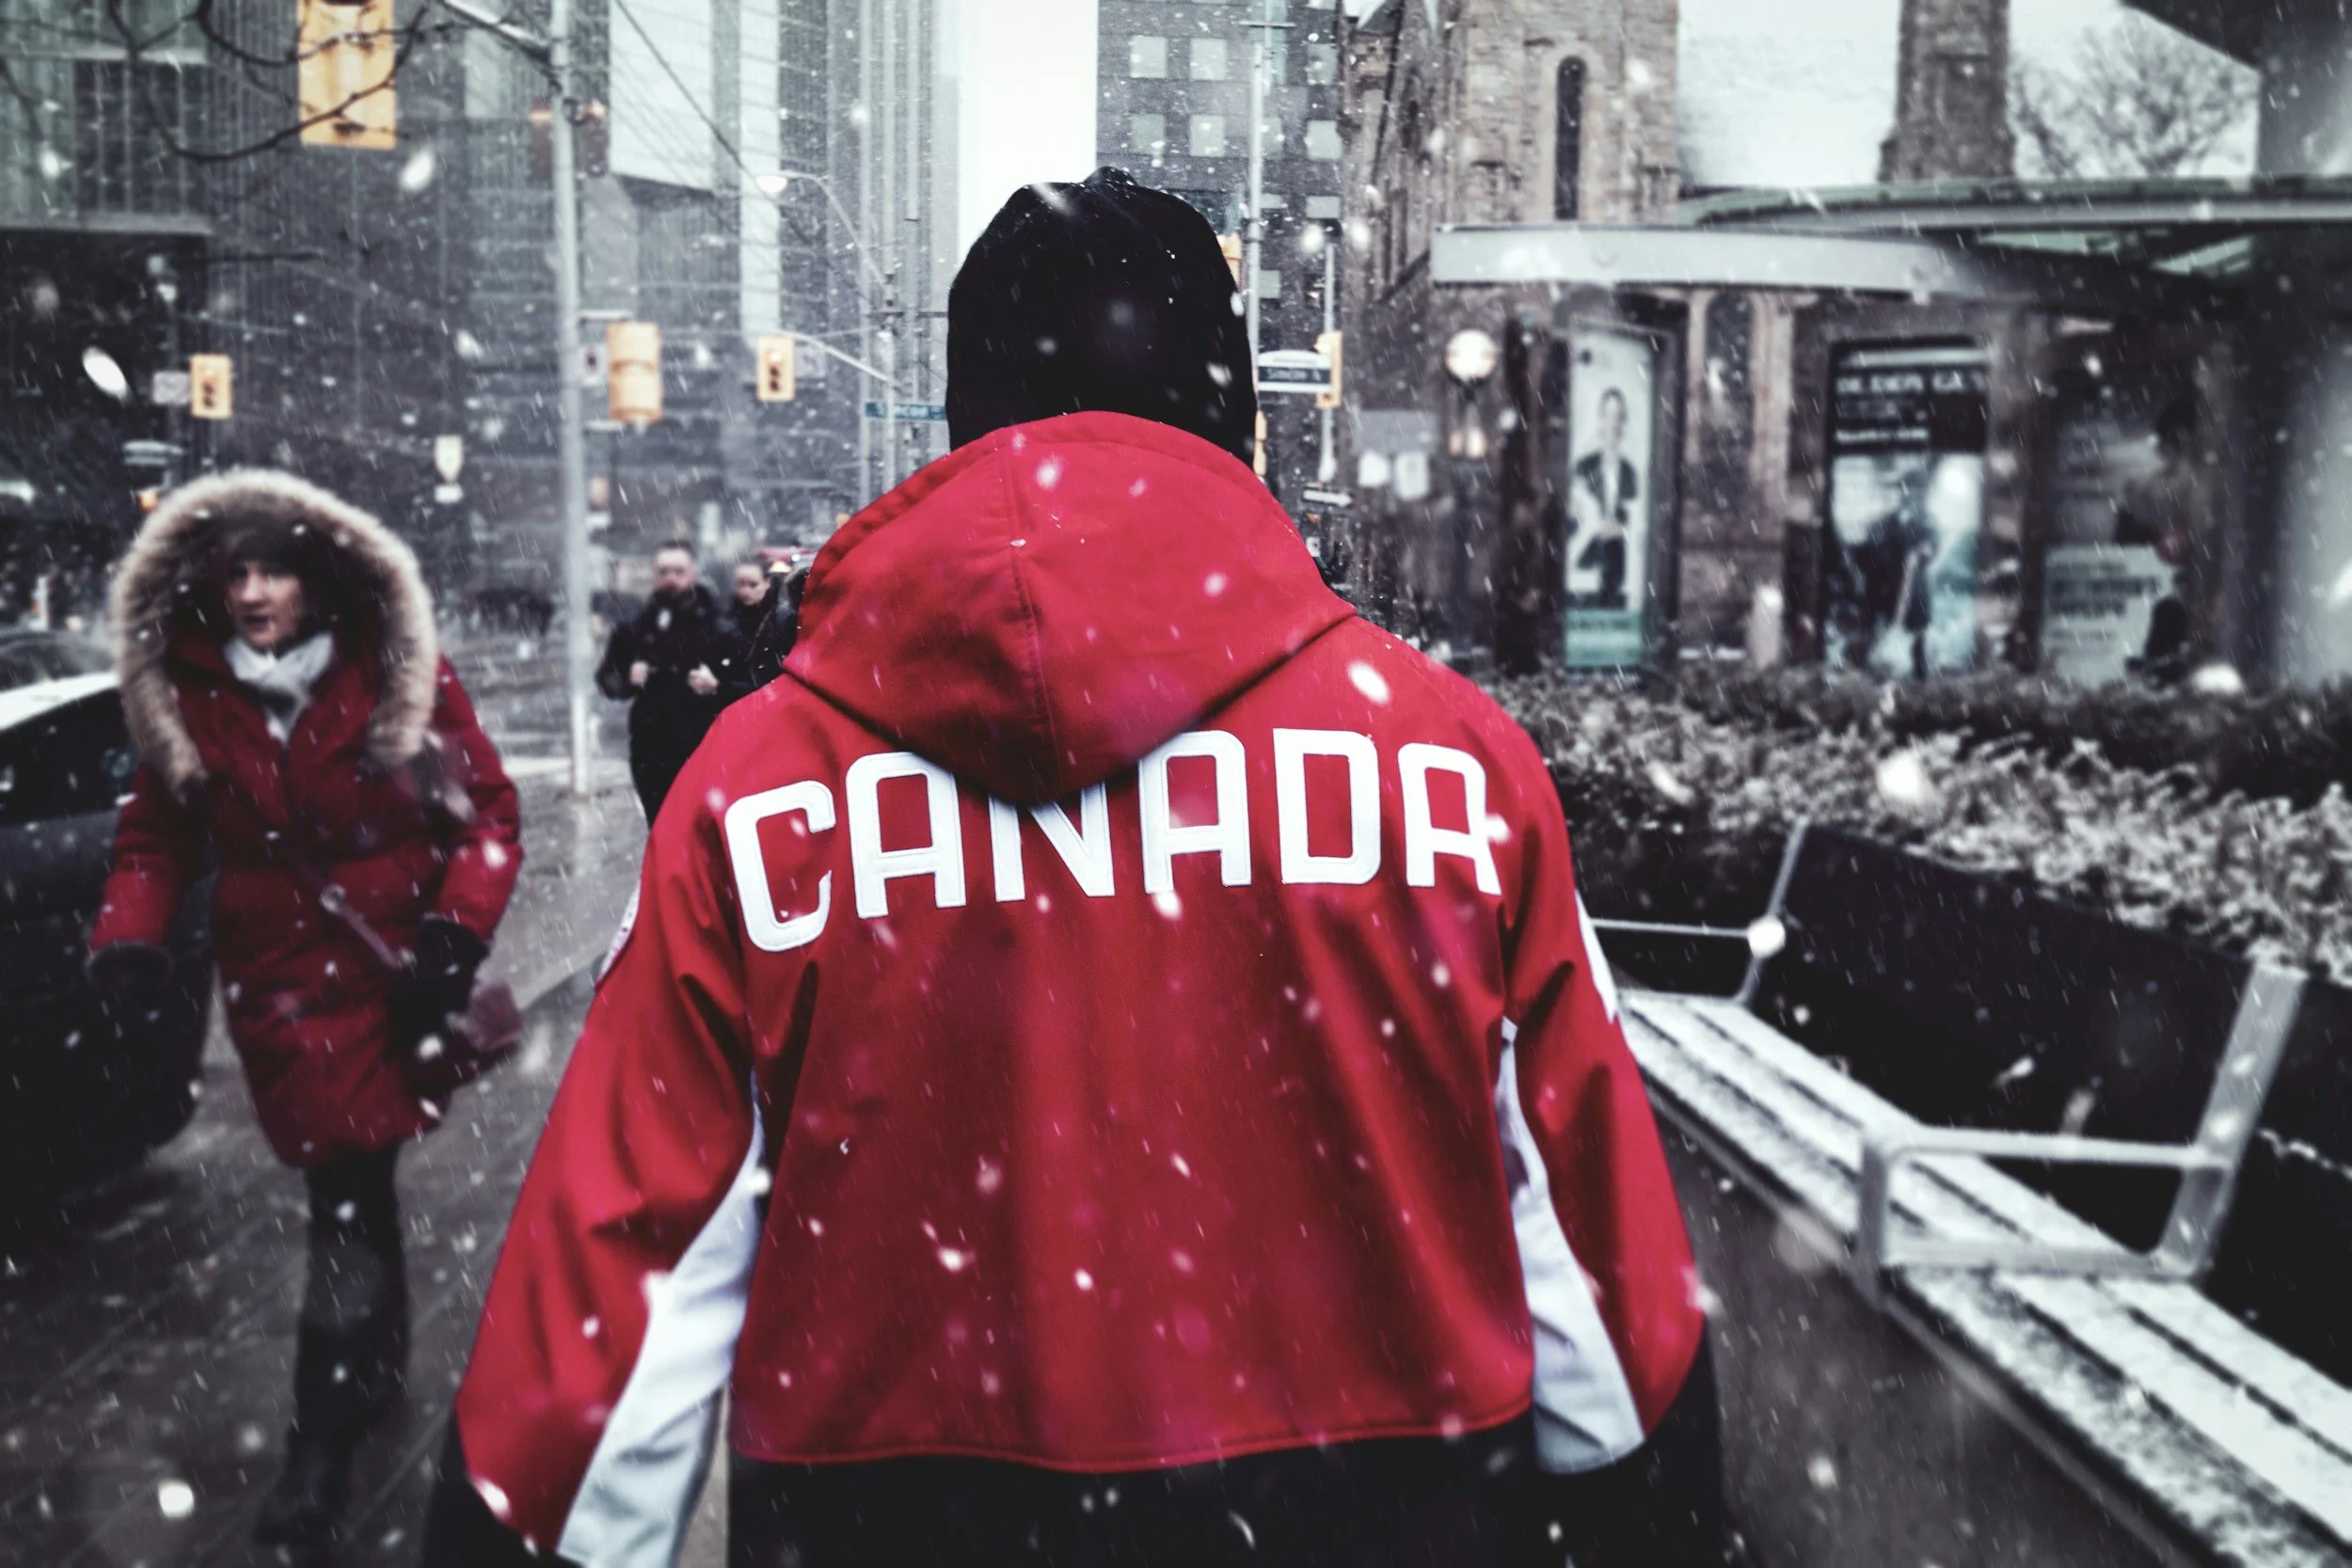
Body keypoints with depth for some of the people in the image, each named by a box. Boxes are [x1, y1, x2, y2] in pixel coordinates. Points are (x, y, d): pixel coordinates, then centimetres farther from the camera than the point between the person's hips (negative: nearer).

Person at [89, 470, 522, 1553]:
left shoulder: (403, 675, -8)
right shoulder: (184, 693, 0)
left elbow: (488, 813, -5)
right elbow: (157, 834, 9)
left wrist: (455, 936, -15)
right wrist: (128, 937, -7)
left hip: (395, 970, -2)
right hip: (279, 983, 2)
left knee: (349, 1186, 2)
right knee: (348, 1180, 8)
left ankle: (324, 1441, 18)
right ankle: (380, 1360, 33)